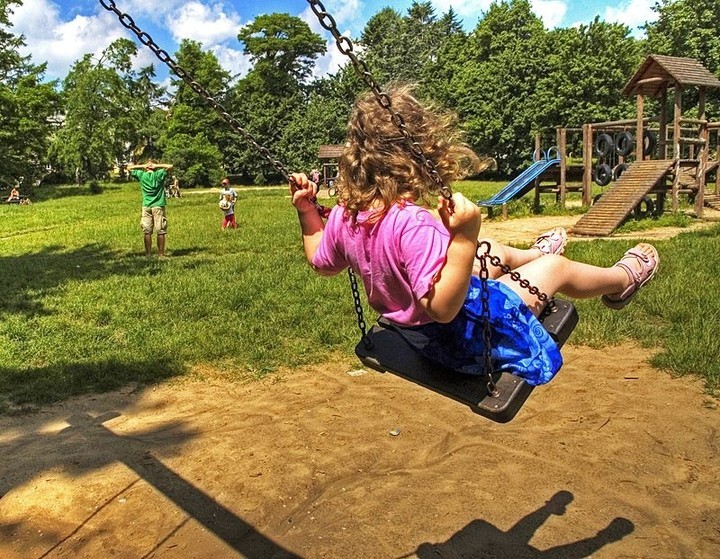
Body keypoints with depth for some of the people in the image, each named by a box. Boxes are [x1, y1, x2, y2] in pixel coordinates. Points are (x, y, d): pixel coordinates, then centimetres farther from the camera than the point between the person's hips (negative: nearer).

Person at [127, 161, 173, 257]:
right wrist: (157, 166, -2)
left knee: (147, 232, 4)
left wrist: (142, 166, 9)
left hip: (146, 207, 3)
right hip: (158, 206, -2)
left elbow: (129, 168, 15)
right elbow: (170, 166, -6)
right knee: (160, 232, 0)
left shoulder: (141, 175, 4)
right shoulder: (159, 174, -4)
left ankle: (148, 254, 5)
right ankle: (161, 254, -1)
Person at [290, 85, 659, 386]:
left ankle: (532, 255, 64)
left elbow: (322, 263, 5)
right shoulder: (414, 224, -39)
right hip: (463, 339, -7)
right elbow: (443, 308, -41)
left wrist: (306, 210, 6)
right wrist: (464, 238, -47)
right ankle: (622, 280, 46)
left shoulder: (345, 215, -13)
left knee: (494, 253, 29)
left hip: (416, 334, 8)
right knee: (556, 267, 15)